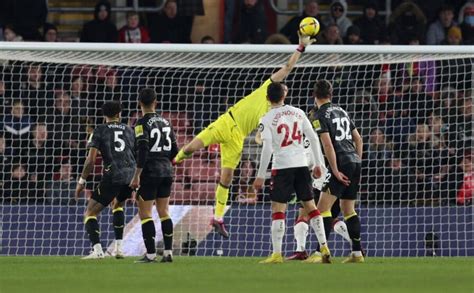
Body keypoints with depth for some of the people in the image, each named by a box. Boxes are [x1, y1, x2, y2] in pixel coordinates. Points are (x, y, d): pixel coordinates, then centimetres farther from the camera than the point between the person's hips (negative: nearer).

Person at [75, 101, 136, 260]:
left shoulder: (99, 131, 6)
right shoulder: (128, 130, 17)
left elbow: (91, 160, -3)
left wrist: (82, 181, 4)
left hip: (112, 177, -5)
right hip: (131, 175, 5)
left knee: (90, 213, 5)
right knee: (118, 205, 33)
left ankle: (97, 250, -14)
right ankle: (118, 248, 24)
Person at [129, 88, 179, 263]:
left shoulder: (142, 124, -10)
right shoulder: (165, 122, 9)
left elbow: (142, 151, -19)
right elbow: (174, 151, 13)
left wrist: (136, 176, -16)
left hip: (150, 172, -6)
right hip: (166, 172, 6)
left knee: (145, 213, -2)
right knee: (164, 212, 12)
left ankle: (151, 254, -7)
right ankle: (168, 253, 8)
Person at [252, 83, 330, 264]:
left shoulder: (266, 120, -5)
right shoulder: (298, 113, 8)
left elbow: (267, 149, -12)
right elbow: (313, 139, 7)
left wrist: (261, 176, -8)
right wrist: (318, 164, 14)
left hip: (282, 166, -4)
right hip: (301, 164, 4)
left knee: (278, 209, -2)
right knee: (310, 205, 9)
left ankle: (277, 254, -8)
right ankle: (324, 249, 5)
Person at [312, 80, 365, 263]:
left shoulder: (320, 116, -6)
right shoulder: (341, 111, 17)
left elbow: (328, 145, -15)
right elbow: (358, 139, 19)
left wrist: (335, 171, -14)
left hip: (342, 164, -8)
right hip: (354, 161, 8)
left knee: (323, 207, -9)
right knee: (348, 209, 15)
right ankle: (357, 253, 14)